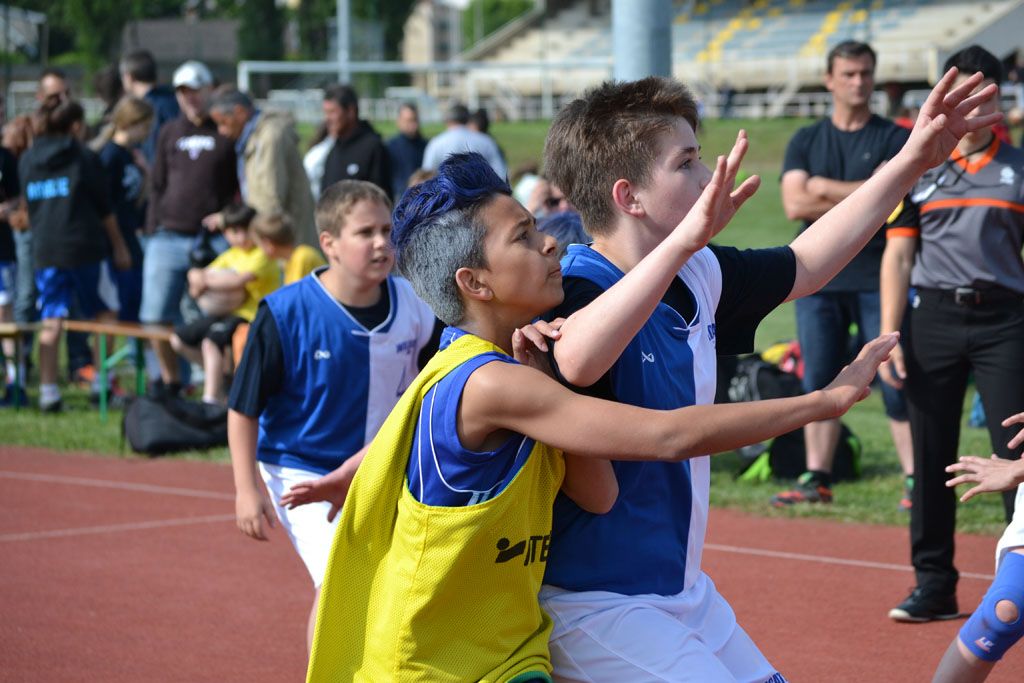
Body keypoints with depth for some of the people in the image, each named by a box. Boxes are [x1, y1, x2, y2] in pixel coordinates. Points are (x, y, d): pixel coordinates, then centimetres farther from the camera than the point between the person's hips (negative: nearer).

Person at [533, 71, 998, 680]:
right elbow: (574, 362, -46)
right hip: (592, 603, -9)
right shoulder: (575, 290, -21)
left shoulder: (698, 277, 6)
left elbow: (803, 266, 24)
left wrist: (912, 162, 22)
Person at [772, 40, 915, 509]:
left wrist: (825, 189, -8)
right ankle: (817, 479, 11)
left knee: (896, 382, -6)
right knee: (819, 383, 5)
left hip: (878, 277, -3)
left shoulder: (895, 139, 4)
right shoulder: (805, 142, 11)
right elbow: (795, 205, -3)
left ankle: (915, 480, -4)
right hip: (819, 277, 3)